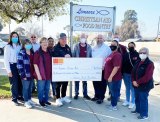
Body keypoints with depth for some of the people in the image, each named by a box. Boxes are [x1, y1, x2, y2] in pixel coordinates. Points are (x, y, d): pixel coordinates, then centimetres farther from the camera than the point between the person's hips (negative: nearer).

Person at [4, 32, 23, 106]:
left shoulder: (20, 46, 7)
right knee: (14, 83, 2)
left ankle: (20, 97, 26)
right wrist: (8, 70, -10)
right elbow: (6, 60, -5)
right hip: (12, 66, -3)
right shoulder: (8, 47, -4)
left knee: (20, 83, 7)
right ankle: (14, 99, 18)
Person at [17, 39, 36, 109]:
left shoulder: (32, 53, 11)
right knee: (26, 88, 5)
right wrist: (23, 75, -17)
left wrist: (34, 72, 10)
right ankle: (26, 102, 16)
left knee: (30, 88, 17)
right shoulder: (21, 53, -10)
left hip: (32, 74, 6)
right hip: (25, 75, -6)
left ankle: (29, 99, 31)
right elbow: (19, 65, -14)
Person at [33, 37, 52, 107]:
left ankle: (46, 100, 32)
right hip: (41, 75, -5)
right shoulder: (37, 53, -7)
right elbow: (35, 64, -10)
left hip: (49, 74, 6)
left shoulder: (49, 52, 9)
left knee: (47, 88, 16)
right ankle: (41, 101, 23)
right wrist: (38, 75, -14)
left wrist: (52, 73, 10)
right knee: (41, 89, 6)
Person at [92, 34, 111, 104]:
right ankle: (96, 96, 26)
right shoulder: (94, 48, 13)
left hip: (103, 69, -5)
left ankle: (101, 98, 12)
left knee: (102, 84, 2)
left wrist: (104, 65, -16)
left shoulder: (107, 48, -5)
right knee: (95, 83, 11)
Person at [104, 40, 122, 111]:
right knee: (112, 91, 19)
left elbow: (116, 67, -26)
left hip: (114, 78, -10)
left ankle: (114, 106, 15)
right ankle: (112, 104, 32)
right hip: (110, 77, 10)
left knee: (114, 92, 3)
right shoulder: (112, 54, 12)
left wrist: (111, 76, -25)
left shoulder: (117, 55, -20)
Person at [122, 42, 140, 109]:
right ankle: (127, 101, 28)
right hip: (126, 74, 5)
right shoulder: (125, 55, 5)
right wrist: (122, 73, 3)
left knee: (132, 89, 5)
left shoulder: (137, 55, -8)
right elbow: (122, 64, 7)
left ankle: (132, 102, 18)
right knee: (127, 88, 16)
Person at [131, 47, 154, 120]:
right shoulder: (138, 63, 10)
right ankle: (138, 110, 39)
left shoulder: (150, 64, -16)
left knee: (143, 99, 0)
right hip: (136, 85, 8)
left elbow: (147, 77, -23)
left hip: (145, 86, -8)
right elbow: (133, 72, 12)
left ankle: (144, 114, 15)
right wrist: (133, 81, -5)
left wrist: (137, 82, -19)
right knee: (137, 98, 20)